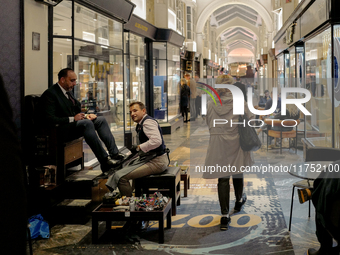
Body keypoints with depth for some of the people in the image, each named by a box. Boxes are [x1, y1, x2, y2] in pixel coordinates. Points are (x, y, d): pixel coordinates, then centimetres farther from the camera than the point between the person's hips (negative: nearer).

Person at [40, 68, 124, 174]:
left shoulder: (68, 92, 18)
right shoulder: (50, 94, -11)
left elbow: (77, 111, 23)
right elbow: (49, 119, -20)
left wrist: (86, 115, 0)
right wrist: (72, 119, -23)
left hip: (73, 124, 10)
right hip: (60, 130, -10)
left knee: (101, 120, -2)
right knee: (87, 123, -33)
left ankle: (114, 154, -14)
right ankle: (104, 162, -37)